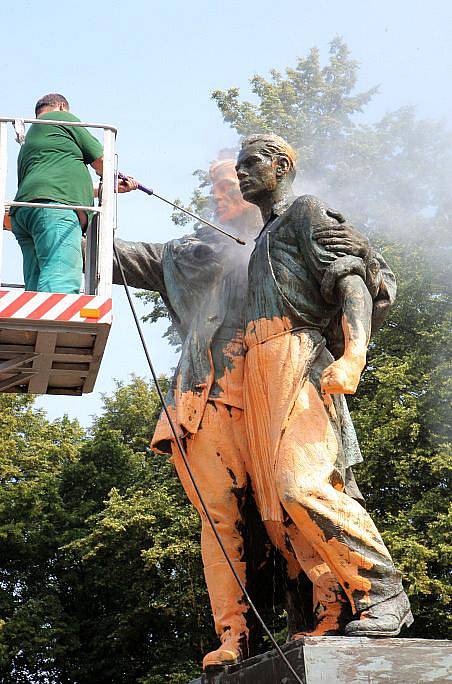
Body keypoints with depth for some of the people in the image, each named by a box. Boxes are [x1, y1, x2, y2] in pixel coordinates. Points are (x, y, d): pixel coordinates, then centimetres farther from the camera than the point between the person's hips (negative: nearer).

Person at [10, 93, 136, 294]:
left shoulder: (28, 142, 39)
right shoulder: (61, 117, 15)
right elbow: (100, 160, 14)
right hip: (53, 207, -9)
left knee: (36, 288, -2)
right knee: (61, 284, -26)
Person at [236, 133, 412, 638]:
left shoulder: (306, 210, 8)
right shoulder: (263, 241, 34)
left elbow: (351, 280, -7)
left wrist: (353, 356, -24)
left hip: (296, 357, -8)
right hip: (259, 370, 9)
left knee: (300, 484, -24)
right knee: (276, 500, -5)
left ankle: (383, 594, -18)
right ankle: (345, 606, -7)